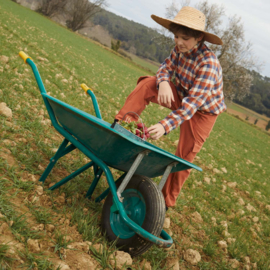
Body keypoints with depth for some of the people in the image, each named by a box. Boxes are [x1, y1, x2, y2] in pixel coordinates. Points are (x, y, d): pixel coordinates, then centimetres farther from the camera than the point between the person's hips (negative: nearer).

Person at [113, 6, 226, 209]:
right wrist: (164, 82, -30)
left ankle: (167, 202, 16)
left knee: (184, 158, -2)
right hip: (182, 97, 6)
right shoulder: (180, 50, -14)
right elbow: (167, 66, -3)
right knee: (147, 84, -17)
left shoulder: (208, 64, -35)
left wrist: (166, 125, -49)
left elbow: (193, 102, -39)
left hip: (203, 111, -6)